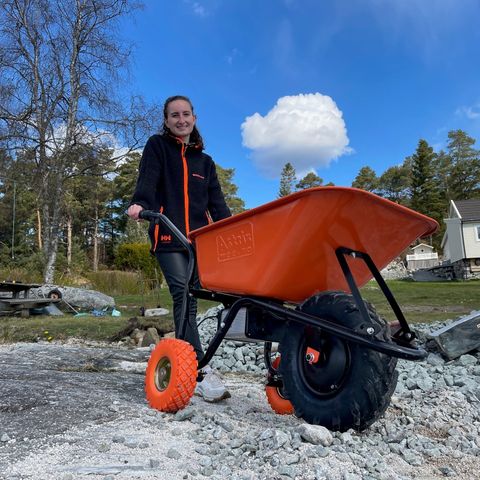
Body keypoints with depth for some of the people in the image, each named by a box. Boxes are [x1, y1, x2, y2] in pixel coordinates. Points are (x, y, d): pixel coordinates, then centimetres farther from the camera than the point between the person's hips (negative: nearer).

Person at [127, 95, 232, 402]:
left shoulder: (205, 161, 24)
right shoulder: (157, 146, 13)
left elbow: (217, 203, 18)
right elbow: (147, 180, -6)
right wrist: (140, 204, -27)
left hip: (200, 236, 4)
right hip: (168, 235, -4)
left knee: (188, 299, 1)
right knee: (183, 295, -16)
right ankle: (201, 371, -18)